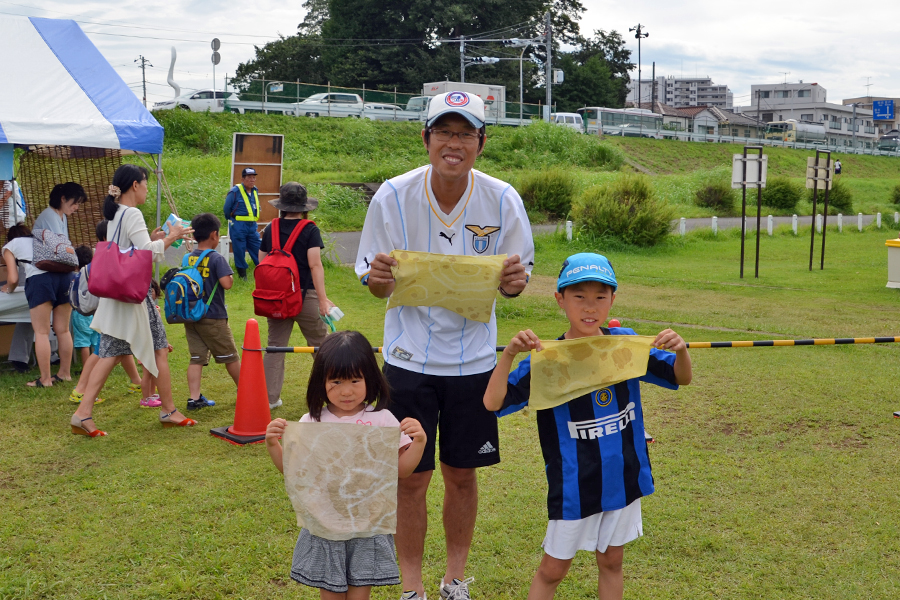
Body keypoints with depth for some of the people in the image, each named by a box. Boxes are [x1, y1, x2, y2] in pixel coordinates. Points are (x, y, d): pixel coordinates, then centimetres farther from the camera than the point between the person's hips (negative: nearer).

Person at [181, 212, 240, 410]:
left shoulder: (188, 258, 6)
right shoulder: (217, 259, -13)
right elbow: (226, 283, -23)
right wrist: (230, 276, -4)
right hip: (213, 317, -5)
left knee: (197, 358, 6)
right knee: (230, 357, 9)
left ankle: (194, 398, -1)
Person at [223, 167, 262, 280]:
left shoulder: (255, 191, 8)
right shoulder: (235, 191, -10)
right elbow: (227, 209, -2)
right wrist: (232, 221, 10)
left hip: (252, 226, 5)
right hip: (238, 226, -5)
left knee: (257, 250, 6)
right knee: (239, 251, 3)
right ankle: (242, 274, 13)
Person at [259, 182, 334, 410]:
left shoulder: (270, 229, 4)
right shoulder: (310, 230, -9)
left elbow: (262, 262, 8)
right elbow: (315, 265, -16)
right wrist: (323, 299, -16)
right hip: (305, 296, -3)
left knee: (275, 346, 9)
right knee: (320, 344, 12)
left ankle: (270, 398, 9)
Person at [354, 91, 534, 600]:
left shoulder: (503, 200, -9)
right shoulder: (393, 196, -10)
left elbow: (518, 273, 2)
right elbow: (377, 285, -2)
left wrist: (514, 281, -22)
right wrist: (378, 278, -26)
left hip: (473, 358, 1)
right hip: (409, 358, -1)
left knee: (462, 474, 12)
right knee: (412, 478, 4)